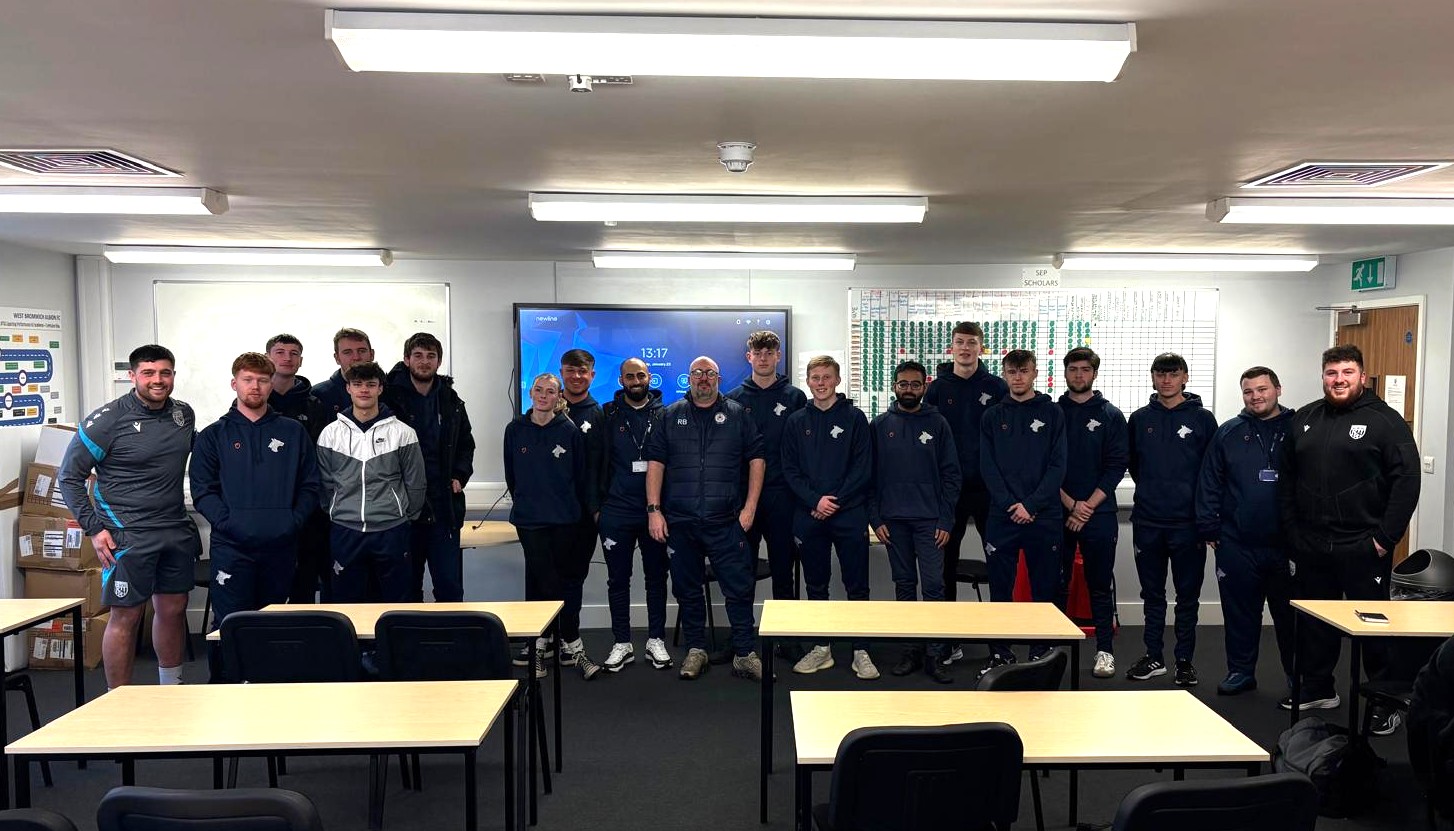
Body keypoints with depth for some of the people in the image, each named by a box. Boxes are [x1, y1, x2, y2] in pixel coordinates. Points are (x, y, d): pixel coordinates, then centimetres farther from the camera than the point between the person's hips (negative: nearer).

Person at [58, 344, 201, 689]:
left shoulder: (184, 414, 6)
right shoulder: (107, 420, -9)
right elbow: (70, 477, -4)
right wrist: (94, 528, -10)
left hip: (177, 531, 5)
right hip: (128, 535, -5)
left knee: (173, 609, 13)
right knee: (126, 616, -1)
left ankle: (172, 690, 29)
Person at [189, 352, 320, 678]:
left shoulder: (293, 432, 10)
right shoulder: (214, 435, 7)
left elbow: (309, 486, 7)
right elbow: (202, 490, -1)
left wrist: (295, 520, -8)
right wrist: (227, 522, -15)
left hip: (281, 546, 2)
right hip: (231, 546, -2)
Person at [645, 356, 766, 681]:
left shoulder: (737, 414, 6)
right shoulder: (670, 416, 9)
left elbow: (757, 459, 5)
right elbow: (655, 463, 5)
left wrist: (749, 507, -2)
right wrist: (654, 510, -3)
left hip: (726, 521, -1)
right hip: (679, 521, 1)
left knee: (739, 587, -1)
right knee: (687, 589, 10)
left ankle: (745, 654, 10)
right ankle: (695, 649, 24)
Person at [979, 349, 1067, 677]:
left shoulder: (1052, 413, 4)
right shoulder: (992, 417, 8)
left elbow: (1058, 466, -3)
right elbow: (987, 467, 1)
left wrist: (1031, 504, -13)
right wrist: (1010, 505, -11)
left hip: (1045, 515, -1)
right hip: (1001, 515, 1)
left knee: (1045, 588, 5)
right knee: (1000, 589, 6)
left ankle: (1041, 654, 17)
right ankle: (999, 653, 17)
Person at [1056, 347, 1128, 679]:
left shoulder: (1110, 415, 4)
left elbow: (1116, 467, -1)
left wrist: (1088, 506, -10)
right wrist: (1071, 504, -8)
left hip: (1099, 513, -1)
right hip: (1057, 512, 1)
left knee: (1100, 584, 5)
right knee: (1057, 583, 6)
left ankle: (1104, 649, 13)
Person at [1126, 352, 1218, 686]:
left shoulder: (1202, 418, 0)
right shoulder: (1140, 419, 7)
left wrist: (1201, 506, -1)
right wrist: (1152, 491, 11)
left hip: (1187, 522, -2)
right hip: (1147, 521, 2)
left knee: (1187, 595, 6)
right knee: (1152, 593, 11)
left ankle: (1185, 659, 17)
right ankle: (1154, 657, 21)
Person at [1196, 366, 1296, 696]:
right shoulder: (1228, 434, 5)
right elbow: (1209, 485, 6)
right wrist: (1210, 529, 1)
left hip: (1286, 543, -1)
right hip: (1236, 543, 1)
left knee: (1289, 612, 9)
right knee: (1240, 611, 10)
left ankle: (1298, 676, 24)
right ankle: (1241, 671, 22)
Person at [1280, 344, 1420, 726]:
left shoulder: (1385, 420, -5)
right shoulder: (1304, 420, 10)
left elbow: (1407, 481, -10)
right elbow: (1287, 479, 13)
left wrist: (1386, 538, -13)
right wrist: (1291, 530, 8)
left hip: (1363, 548, -5)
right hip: (1311, 547, 5)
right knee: (1315, 623, 15)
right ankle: (1317, 689, 29)